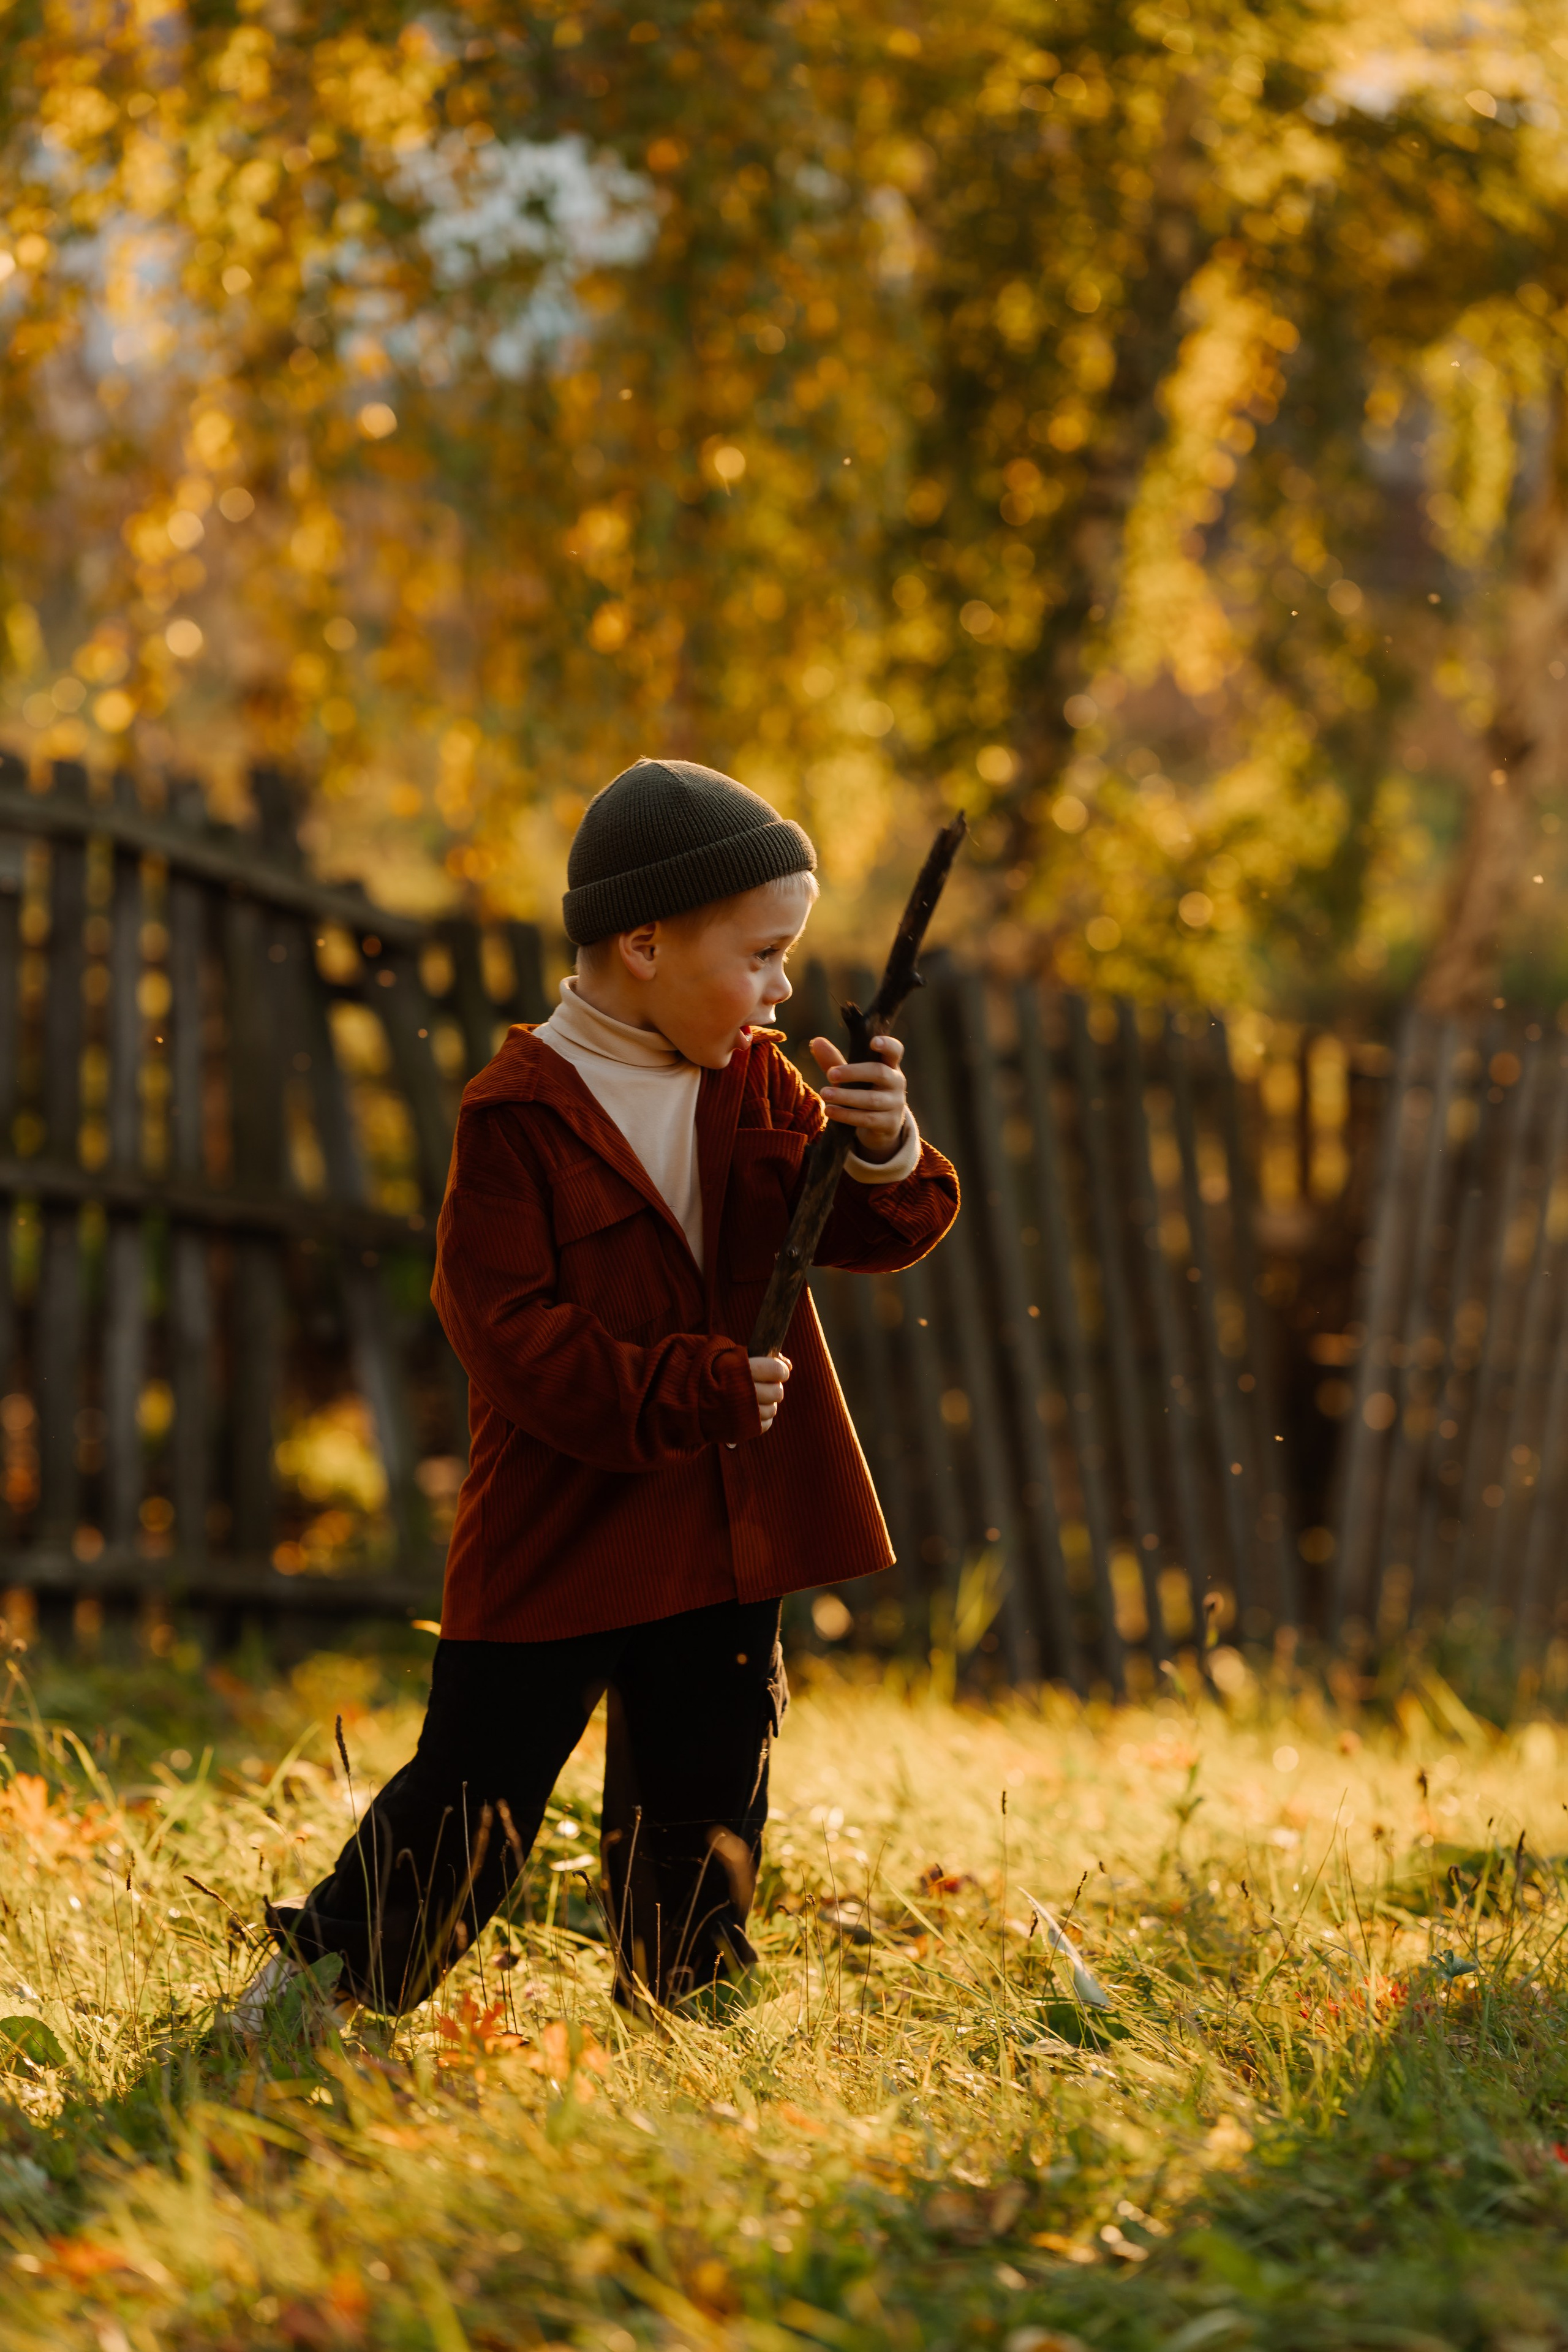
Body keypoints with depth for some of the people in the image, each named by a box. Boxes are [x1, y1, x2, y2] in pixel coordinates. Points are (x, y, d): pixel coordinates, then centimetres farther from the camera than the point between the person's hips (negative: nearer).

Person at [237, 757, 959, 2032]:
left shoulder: (757, 1086, 6)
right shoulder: (520, 1116, -14)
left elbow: (875, 1236, 3)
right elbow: (512, 1338, -18)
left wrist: (883, 1152, -19)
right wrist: (697, 1390, -23)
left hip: (730, 1534, 6)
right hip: (559, 1532, -6)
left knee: (700, 1823, 13)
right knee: (471, 1808, 0)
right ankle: (316, 1985, 17)